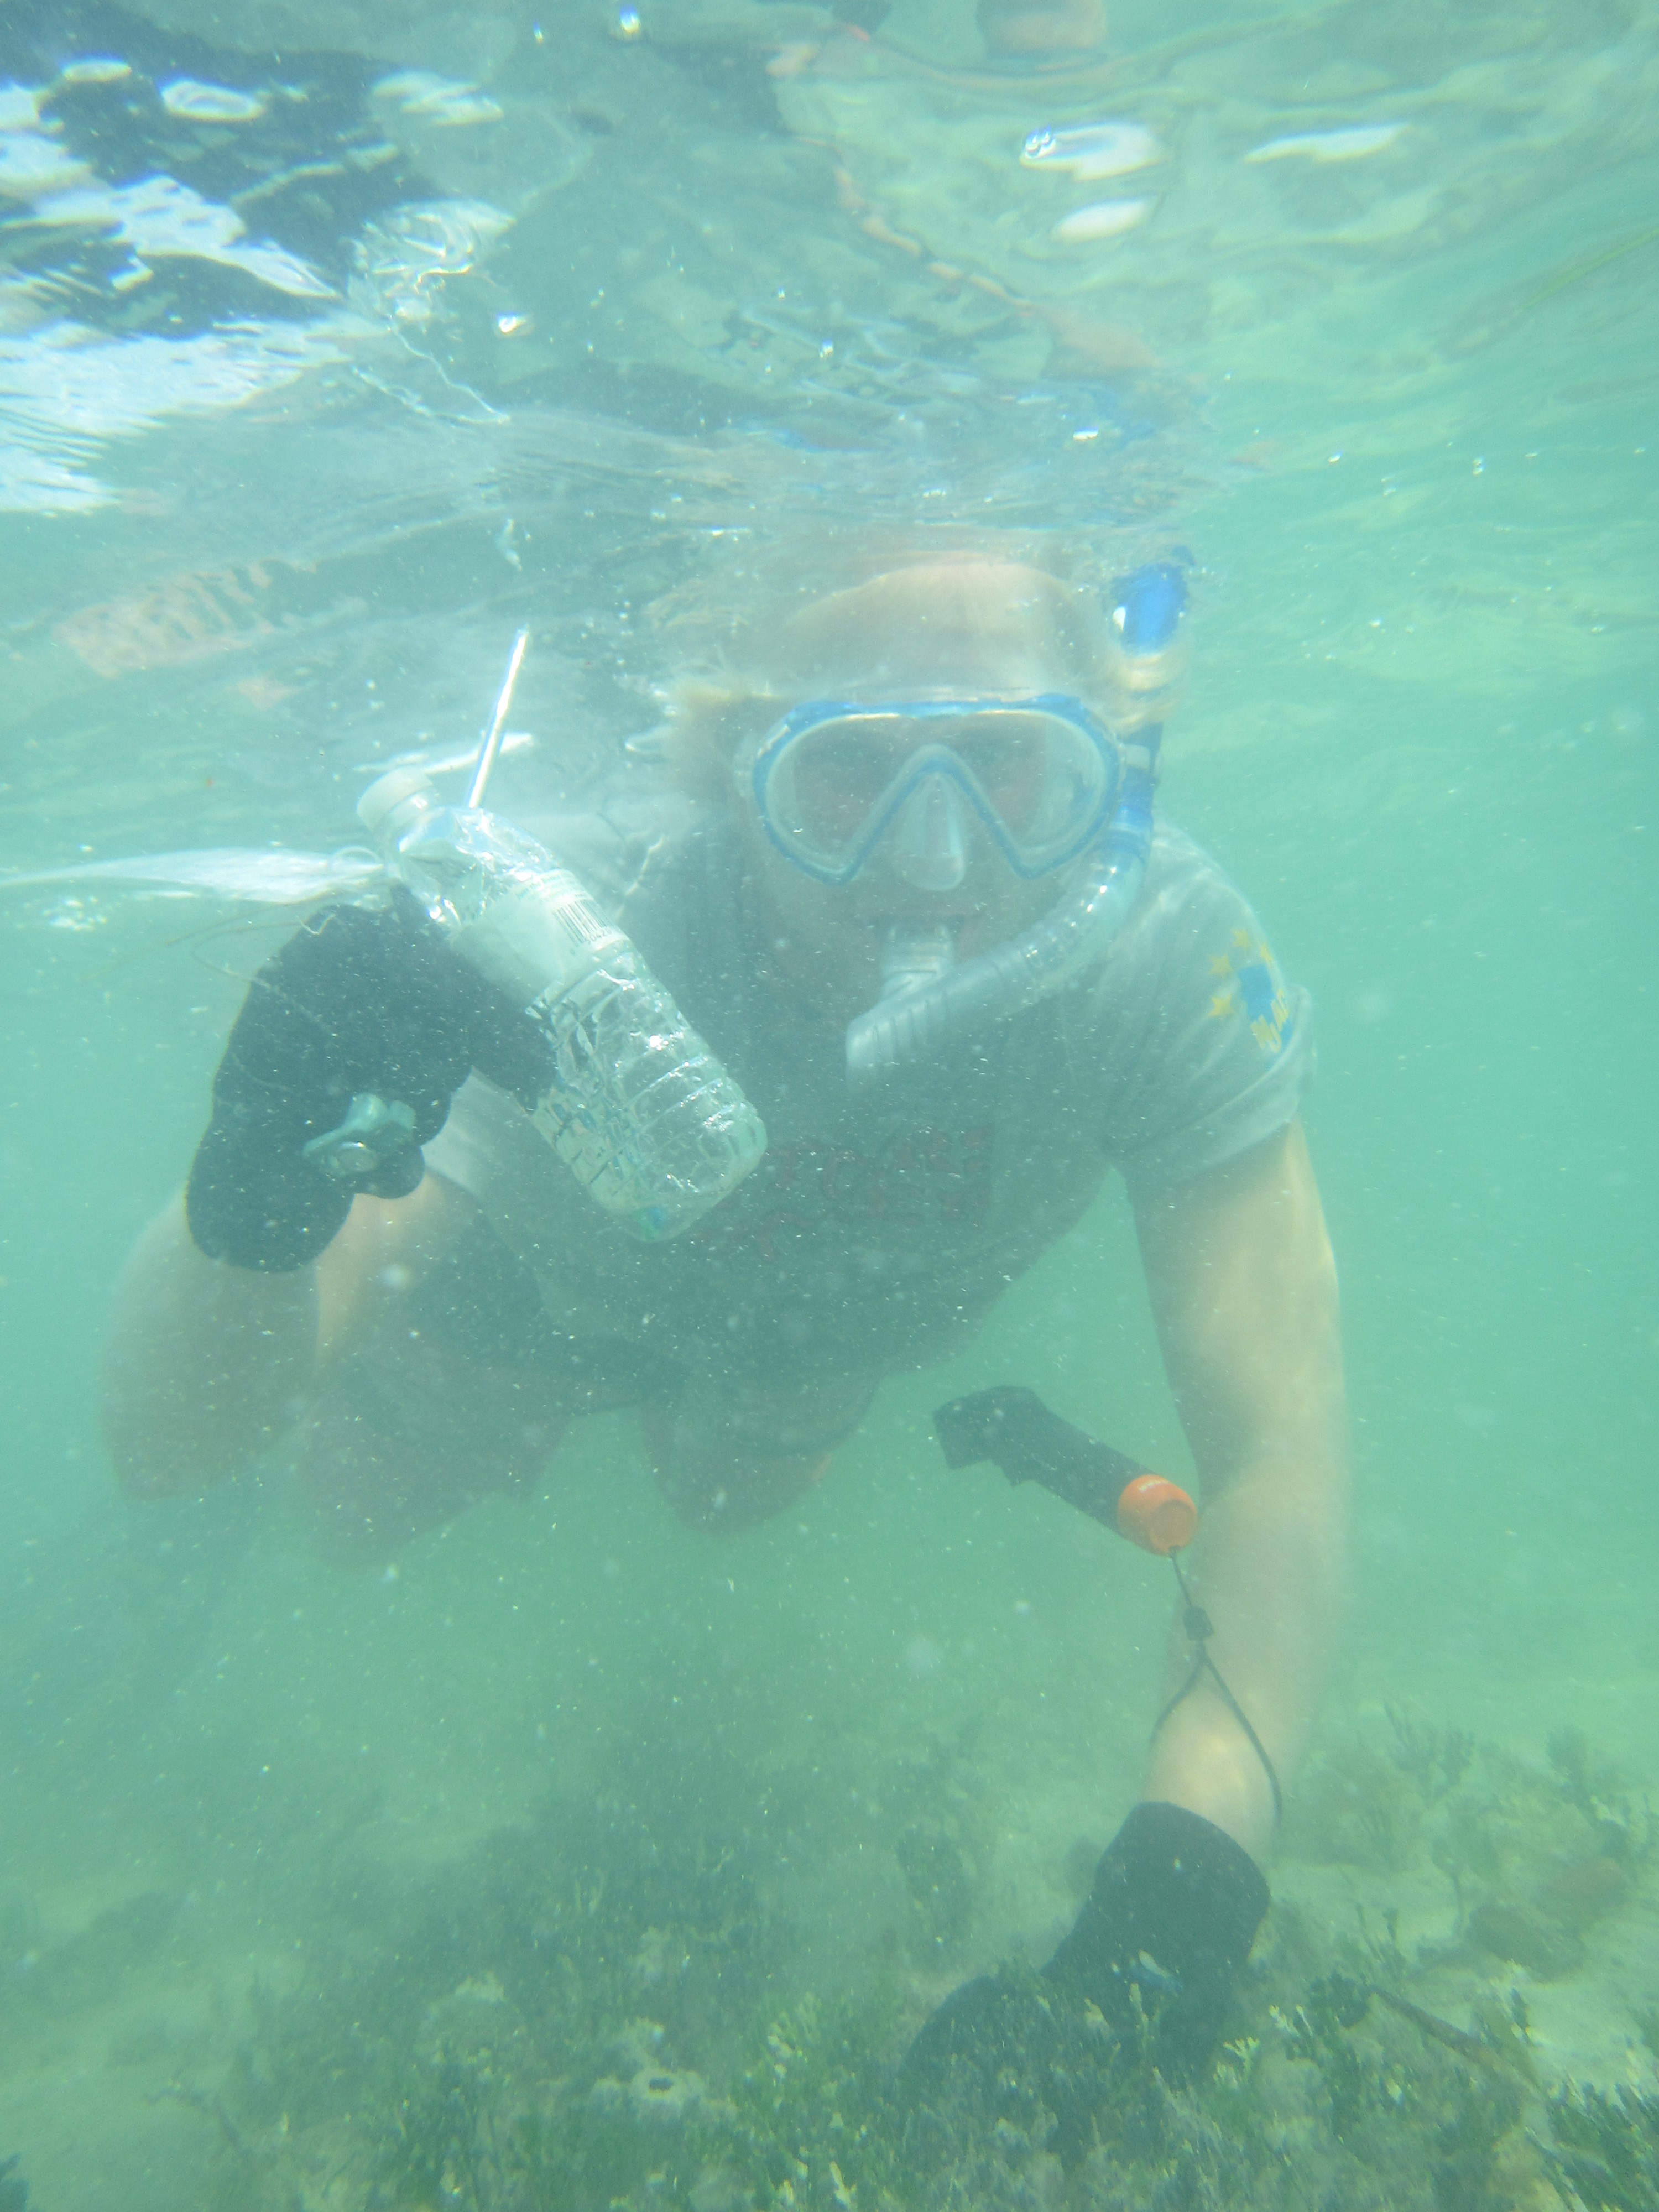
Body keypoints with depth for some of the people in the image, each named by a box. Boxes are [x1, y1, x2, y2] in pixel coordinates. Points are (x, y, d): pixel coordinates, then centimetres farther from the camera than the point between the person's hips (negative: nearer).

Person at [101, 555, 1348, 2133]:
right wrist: (254, 1179, -65)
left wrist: (1185, 1867, -51)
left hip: (825, 1316, 2)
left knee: (734, 1500, 34)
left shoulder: (1167, 954, -38)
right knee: (365, 1510, 25)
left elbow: (1276, 1435, -37)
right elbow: (162, 1442, -44)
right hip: (540, 1290, -1)